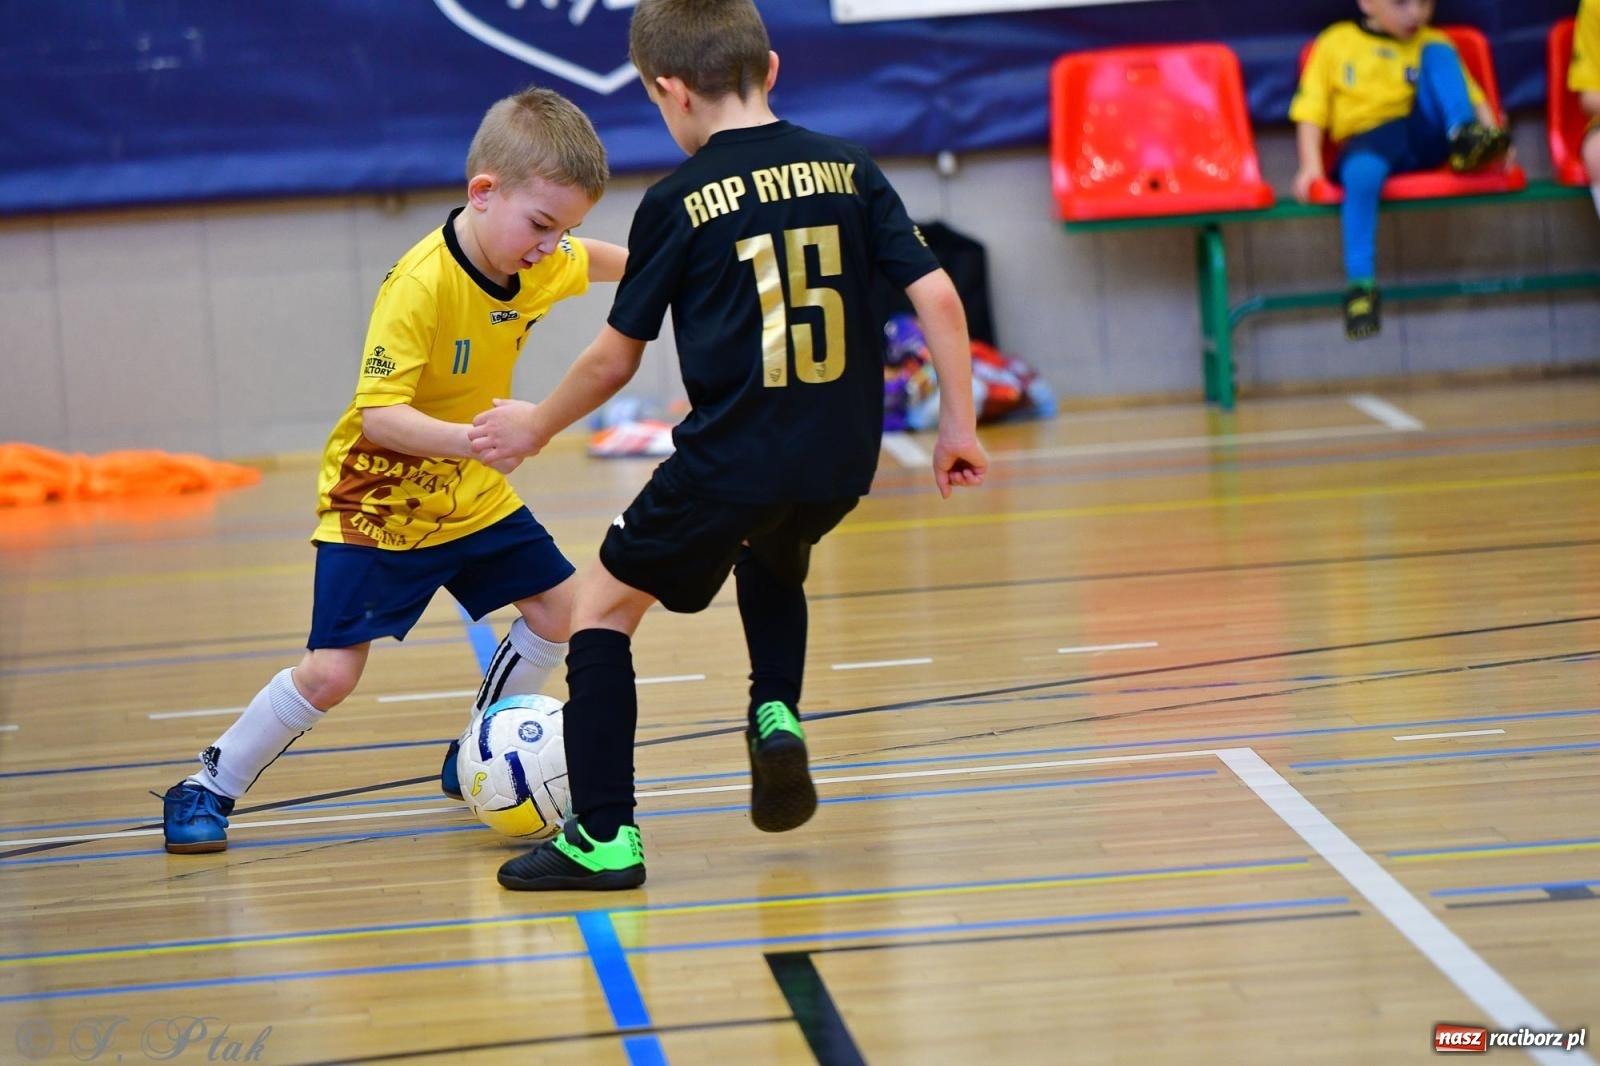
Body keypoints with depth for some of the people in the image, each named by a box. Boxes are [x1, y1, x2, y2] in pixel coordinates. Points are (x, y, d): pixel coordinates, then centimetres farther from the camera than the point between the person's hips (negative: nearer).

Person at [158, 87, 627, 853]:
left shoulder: (539, 266, -7)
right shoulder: (420, 286, -31)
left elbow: (599, 261, 19)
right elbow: (378, 416, -36)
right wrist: (475, 438, -49)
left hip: (471, 497, 7)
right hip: (377, 503, -7)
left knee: (561, 608, 5)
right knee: (332, 671, -13)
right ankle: (208, 789, 6)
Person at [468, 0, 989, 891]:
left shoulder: (677, 203, -4)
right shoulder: (849, 170, 5)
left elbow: (615, 359, 2)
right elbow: (937, 296, 0)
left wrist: (537, 427, 19)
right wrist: (959, 423, 9)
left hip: (731, 463, -5)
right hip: (842, 466, 5)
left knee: (605, 604, 13)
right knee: (773, 559, 37)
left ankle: (603, 836, 5)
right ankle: (777, 713, 13)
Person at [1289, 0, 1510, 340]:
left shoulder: (1430, 42, 20)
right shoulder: (1335, 43, 12)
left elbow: (1473, 96, 13)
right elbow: (1311, 109, 6)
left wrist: (1490, 132, -6)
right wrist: (1311, 164, -8)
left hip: (1426, 136, 2)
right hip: (1369, 141, -2)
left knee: (1438, 53, -15)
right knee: (1362, 173, -40)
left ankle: (1466, 139, -30)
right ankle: (1360, 283, -34)